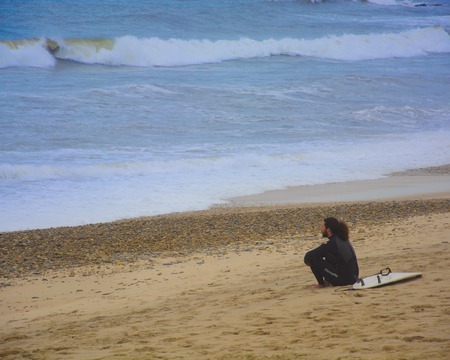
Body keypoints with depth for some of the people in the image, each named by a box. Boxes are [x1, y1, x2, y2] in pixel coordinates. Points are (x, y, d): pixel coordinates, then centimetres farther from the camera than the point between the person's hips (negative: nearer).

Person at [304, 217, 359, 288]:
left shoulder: (331, 244, -17)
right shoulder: (342, 238, 9)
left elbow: (308, 255, -14)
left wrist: (307, 260, 8)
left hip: (342, 279, -9)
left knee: (313, 258, -5)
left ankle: (321, 284, 7)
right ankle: (328, 281, 24)